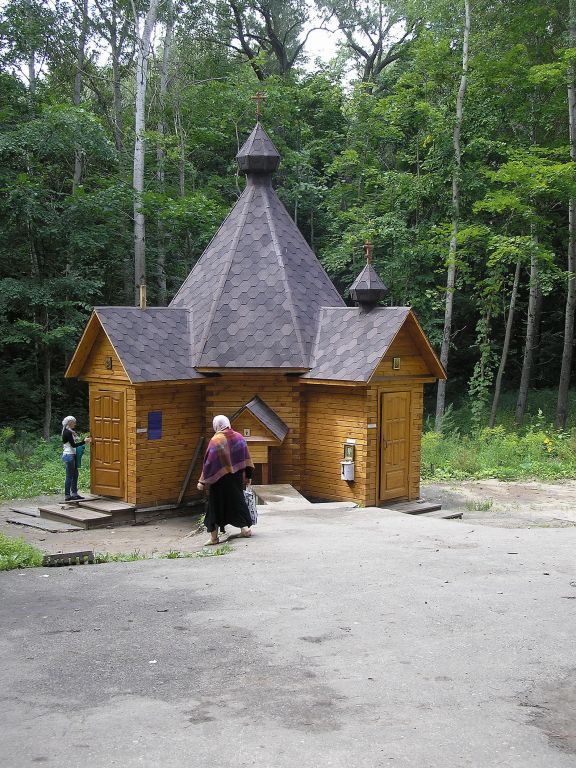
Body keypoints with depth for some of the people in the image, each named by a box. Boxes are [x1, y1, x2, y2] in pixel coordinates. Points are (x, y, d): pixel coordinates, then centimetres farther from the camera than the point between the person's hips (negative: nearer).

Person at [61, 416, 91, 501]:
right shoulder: (67, 432, -15)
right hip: (69, 455, -10)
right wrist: (84, 442, -16)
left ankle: (74, 493, 16)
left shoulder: (70, 432, 15)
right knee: (70, 476, -5)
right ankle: (67, 495, -1)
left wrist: (84, 441, 7)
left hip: (72, 455, 10)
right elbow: (73, 445, -19)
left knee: (75, 474, 12)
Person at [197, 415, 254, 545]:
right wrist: (248, 475, 13)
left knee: (216, 505, 4)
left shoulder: (216, 440, -14)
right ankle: (245, 527, 19)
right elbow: (246, 458, 5)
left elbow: (209, 462, -14)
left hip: (220, 479, -4)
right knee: (237, 500, 20)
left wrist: (203, 481, -10)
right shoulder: (239, 437, 1)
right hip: (237, 477, 4)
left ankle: (214, 536, 6)